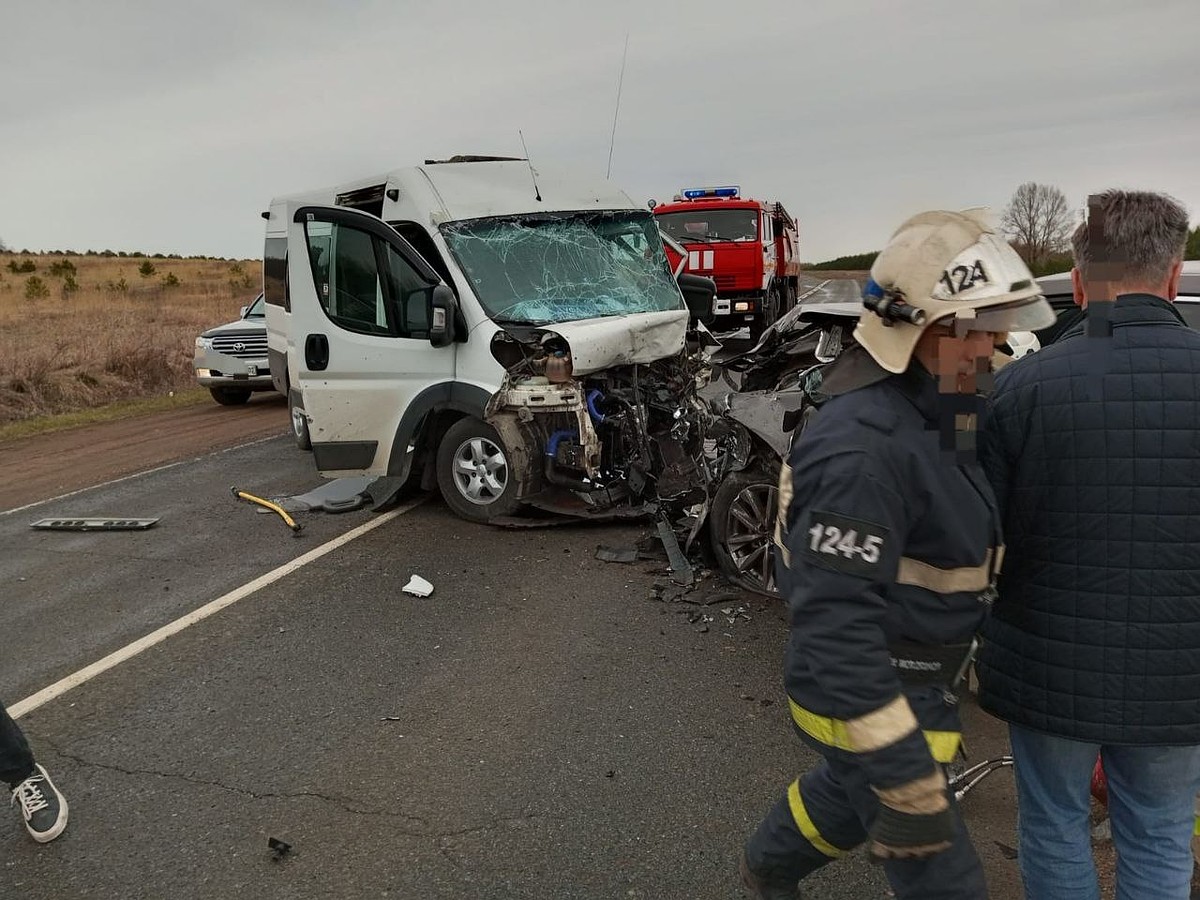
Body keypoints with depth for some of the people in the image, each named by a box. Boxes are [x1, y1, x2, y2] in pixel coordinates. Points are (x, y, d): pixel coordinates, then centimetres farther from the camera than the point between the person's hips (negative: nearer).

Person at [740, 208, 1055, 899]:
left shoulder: (932, 413, 1)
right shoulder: (865, 445, -31)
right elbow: (833, 619, -34)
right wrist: (906, 778, -32)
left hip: (912, 680, 10)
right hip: (863, 702, -10)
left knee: (848, 794, 33)